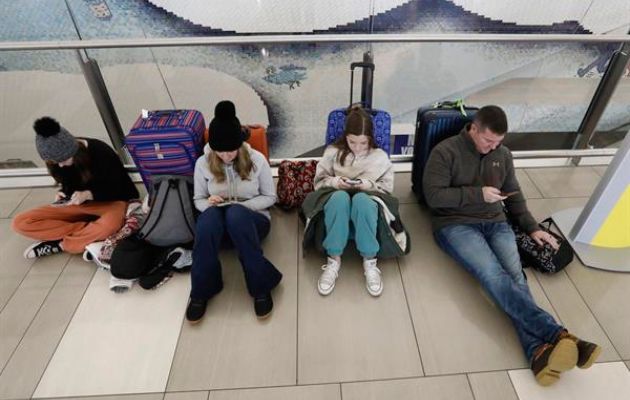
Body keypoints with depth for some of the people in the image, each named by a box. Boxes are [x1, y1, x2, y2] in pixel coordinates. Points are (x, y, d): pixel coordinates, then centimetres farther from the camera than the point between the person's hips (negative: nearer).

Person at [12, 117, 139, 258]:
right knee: (20, 223, -13)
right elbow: (69, 184, 10)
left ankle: (59, 245, -17)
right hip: (80, 204, 6)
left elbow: (118, 188, -14)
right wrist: (63, 194, -12)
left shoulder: (101, 153, -23)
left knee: (109, 224, -43)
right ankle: (92, 234, -23)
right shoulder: (58, 159, -7)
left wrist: (88, 194, -28)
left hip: (110, 202, -5)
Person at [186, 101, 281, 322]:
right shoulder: (203, 163, -3)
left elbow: (270, 197, -2)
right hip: (218, 223, 2)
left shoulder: (257, 159, -8)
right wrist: (209, 202, -18)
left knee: (235, 214, -39)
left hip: (252, 219, -1)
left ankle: (261, 287, -28)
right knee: (209, 215, -37)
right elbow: (198, 200, 8)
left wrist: (240, 205, -19)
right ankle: (201, 291, -23)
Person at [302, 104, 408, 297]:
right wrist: (334, 181, -12)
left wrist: (369, 184, -13)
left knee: (360, 199, -41)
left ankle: (370, 261, -31)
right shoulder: (333, 152, 8)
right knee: (340, 196, -40)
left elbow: (388, 187, 7)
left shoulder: (380, 156, 7)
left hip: (368, 199, 0)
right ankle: (334, 260, -32)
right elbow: (318, 181, 10)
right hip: (336, 199, 1)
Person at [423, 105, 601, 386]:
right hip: (456, 224, -5)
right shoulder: (445, 152, -5)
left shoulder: (503, 154, 14)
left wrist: (532, 228, 11)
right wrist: (478, 194, -15)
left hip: (496, 223, 5)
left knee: (515, 275, -23)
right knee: (494, 275, -30)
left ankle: (537, 350, -37)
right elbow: (433, 196, -11)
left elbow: (514, 195, 23)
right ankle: (556, 334, -39)